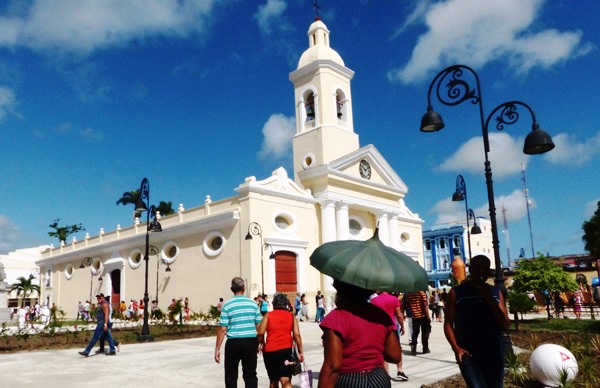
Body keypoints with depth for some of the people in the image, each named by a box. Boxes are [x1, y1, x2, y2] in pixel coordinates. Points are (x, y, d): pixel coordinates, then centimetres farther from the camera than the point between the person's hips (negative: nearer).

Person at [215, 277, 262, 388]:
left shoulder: (227, 305, -5)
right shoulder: (253, 303, 1)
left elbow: (222, 329, -7)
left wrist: (217, 349, -1)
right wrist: (260, 343, 16)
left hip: (234, 343, -2)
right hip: (251, 342, 2)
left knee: (231, 375, 11)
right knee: (250, 374, 12)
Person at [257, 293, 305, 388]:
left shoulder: (268, 315, 2)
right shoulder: (291, 316, 5)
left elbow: (260, 333, -7)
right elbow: (297, 335, -2)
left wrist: (261, 343, 12)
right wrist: (300, 352, 2)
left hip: (270, 351, 0)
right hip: (286, 350, 0)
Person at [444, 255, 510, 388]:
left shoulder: (496, 292, 7)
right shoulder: (457, 293, -2)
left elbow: (505, 325, 1)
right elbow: (448, 323, -2)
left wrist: (491, 300, -12)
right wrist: (456, 348, -15)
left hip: (494, 355, 4)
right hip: (468, 356, -4)